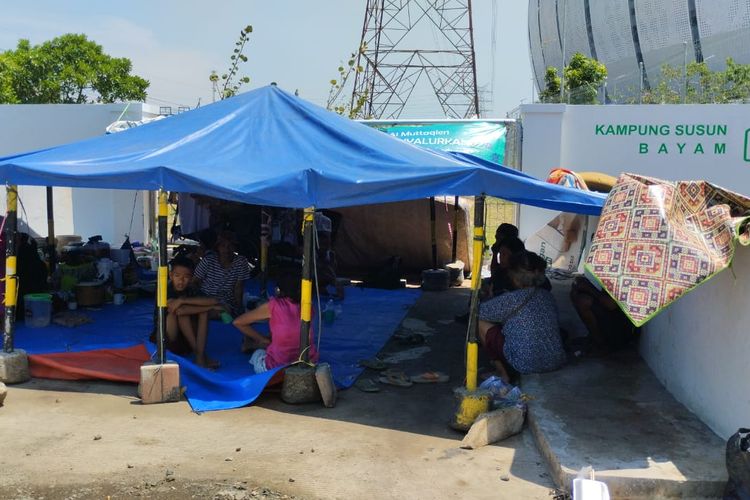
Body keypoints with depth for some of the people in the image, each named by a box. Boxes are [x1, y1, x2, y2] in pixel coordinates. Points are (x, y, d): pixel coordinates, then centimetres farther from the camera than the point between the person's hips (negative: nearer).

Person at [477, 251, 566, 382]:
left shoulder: (511, 299, -12)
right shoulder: (547, 296, 6)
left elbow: (478, 312, -4)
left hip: (526, 366, -6)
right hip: (555, 363, 7)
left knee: (480, 322, 5)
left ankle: (502, 373, 6)